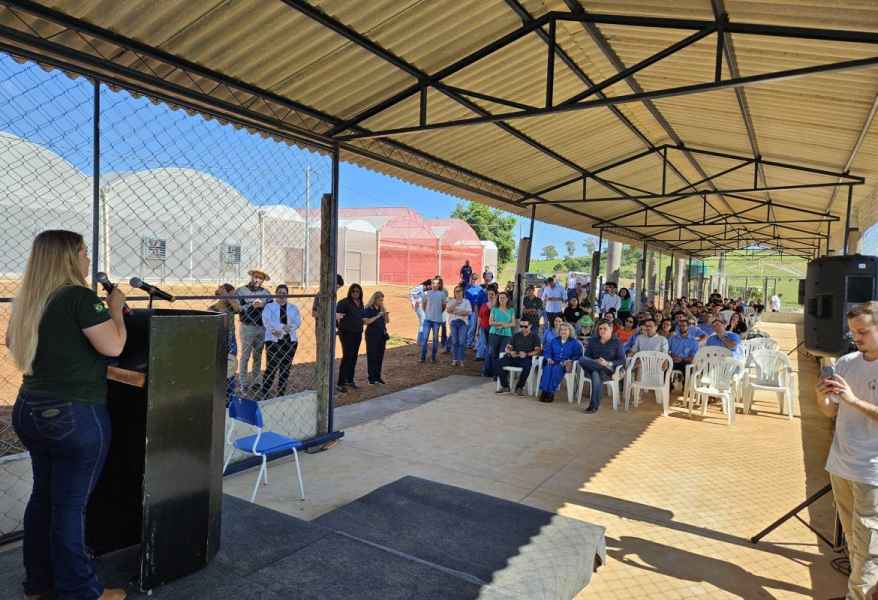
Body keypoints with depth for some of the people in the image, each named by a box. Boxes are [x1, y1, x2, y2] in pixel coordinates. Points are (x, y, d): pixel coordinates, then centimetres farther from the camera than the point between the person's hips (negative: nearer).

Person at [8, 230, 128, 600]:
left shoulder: (27, 300, 8)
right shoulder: (80, 297, -18)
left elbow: (10, 340, 24)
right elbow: (114, 346, -20)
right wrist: (116, 307, -6)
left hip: (31, 410, 8)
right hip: (74, 417, -8)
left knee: (42, 496, 18)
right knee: (70, 505, 2)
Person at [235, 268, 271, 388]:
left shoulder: (265, 293, 9)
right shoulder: (241, 291, -1)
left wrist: (262, 305, -13)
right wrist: (251, 306, -19)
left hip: (262, 328, 4)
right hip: (247, 327, -3)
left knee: (258, 356, 12)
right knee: (245, 356, 0)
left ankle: (256, 381, 22)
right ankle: (243, 383, 8)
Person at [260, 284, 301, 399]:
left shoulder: (293, 308, 14)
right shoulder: (269, 306, 7)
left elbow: (298, 322, -1)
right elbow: (266, 321, -10)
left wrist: (289, 328, -21)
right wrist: (283, 327, -24)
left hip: (290, 340, 3)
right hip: (273, 340, -3)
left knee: (285, 368, 5)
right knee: (272, 367, -10)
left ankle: (281, 394, 15)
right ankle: (264, 394, -1)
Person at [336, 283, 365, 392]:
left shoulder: (360, 303, 10)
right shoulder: (345, 302, -12)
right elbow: (336, 310, -29)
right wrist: (337, 315, -49)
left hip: (357, 333, 7)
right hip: (346, 333, -7)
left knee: (354, 357, 13)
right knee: (347, 357, -11)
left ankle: (350, 380, 25)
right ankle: (341, 383, -6)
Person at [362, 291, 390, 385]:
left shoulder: (381, 309, 12)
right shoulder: (368, 309, -5)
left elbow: (387, 321, 10)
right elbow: (366, 321, -16)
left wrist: (385, 311, -3)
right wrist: (377, 316, -18)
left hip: (382, 335, 6)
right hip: (372, 335, -5)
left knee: (380, 356, 6)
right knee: (372, 356, -3)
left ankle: (378, 377, 15)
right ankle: (371, 378, 3)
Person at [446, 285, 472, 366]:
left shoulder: (466, 301, 9)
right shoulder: (451, 301, 11)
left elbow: (469, 312, -3)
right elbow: (448, 310, -4)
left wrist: (459, 312, -9)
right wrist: (456, 303, -12)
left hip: (463, 322, -1)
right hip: (453, 322, 1)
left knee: (461, 342, -6)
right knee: (454, 341, 0)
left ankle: (460, 360, -1)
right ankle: (454, 359, 6)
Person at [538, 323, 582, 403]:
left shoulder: (575, 342, 7)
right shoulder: (554, 340, 18)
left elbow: (578, 355, -1)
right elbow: (547, 351, 13)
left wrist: (569, 361, -17)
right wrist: (549, 358, -8)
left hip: (566, 365, -3)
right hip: (553, 362, 3)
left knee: (556, 369, -35)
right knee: (547, 368, -32)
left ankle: (551, 393, -32)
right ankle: (544, 392, -34)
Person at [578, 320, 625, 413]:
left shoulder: (616, 342, 9)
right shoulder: (593, 341, 17)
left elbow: (622, 360, 1)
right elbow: (586, 356, 9)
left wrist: (608, 363, -16)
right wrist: (595, 362, -13)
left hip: (608, 371, -2)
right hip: (591, 370, 3)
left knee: (596, 373, -39)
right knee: (582, 360, -30)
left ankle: (594, 405, -33)